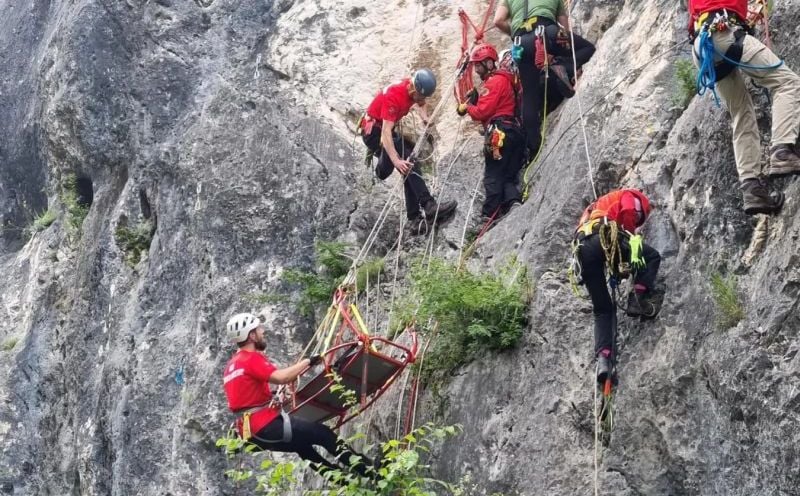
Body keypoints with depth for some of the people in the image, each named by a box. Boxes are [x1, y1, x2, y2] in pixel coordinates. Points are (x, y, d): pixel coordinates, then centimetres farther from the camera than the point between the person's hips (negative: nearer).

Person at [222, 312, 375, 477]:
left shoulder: (232, 364, 15)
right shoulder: (252, 358, -13)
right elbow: (281, 377, -27)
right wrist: (307, 362, -17)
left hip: (252, 431, 10)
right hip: (267, 425, -10)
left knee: (300, 443, 29)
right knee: (323, 433, -3)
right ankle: (368, 470, 1)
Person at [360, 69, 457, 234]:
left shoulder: (415, 89, -7)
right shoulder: (394, 96, -31)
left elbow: (420, 103, 21)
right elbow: (386, 132, -38)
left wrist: (425, 118, -2)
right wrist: (396, 160, -47)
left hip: (386, 131, 9)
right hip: (374, 132, -9)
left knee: (409, 168, -2)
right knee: (407, 163, -26)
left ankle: (416, 218, -5)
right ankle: (428, 206, -32)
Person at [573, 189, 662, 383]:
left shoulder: (594, 207, 44)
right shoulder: (629, 196, 23)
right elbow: (628, 212, 0)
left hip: (583, 247, 6)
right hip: (605, 235, -6)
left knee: (602, 309, 11)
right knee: (653, 256, 17)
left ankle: (603, 357, -6)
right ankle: (638, 299, -2)